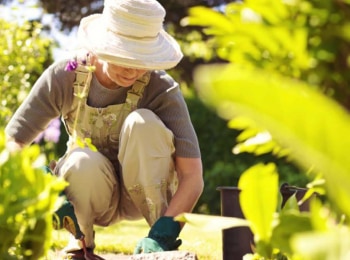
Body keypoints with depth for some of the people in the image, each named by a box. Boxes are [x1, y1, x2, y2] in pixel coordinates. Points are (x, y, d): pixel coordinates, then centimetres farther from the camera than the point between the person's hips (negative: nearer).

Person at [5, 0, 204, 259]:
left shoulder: (161, 89, -24)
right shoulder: (65, 75, -19)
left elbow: (193, 177, -28)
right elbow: (13, 142, -20)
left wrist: (162, 234, -41)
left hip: (147, 193, -1)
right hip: (93, 194, 1)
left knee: (142, 122, -30)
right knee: (82, 162, -35)